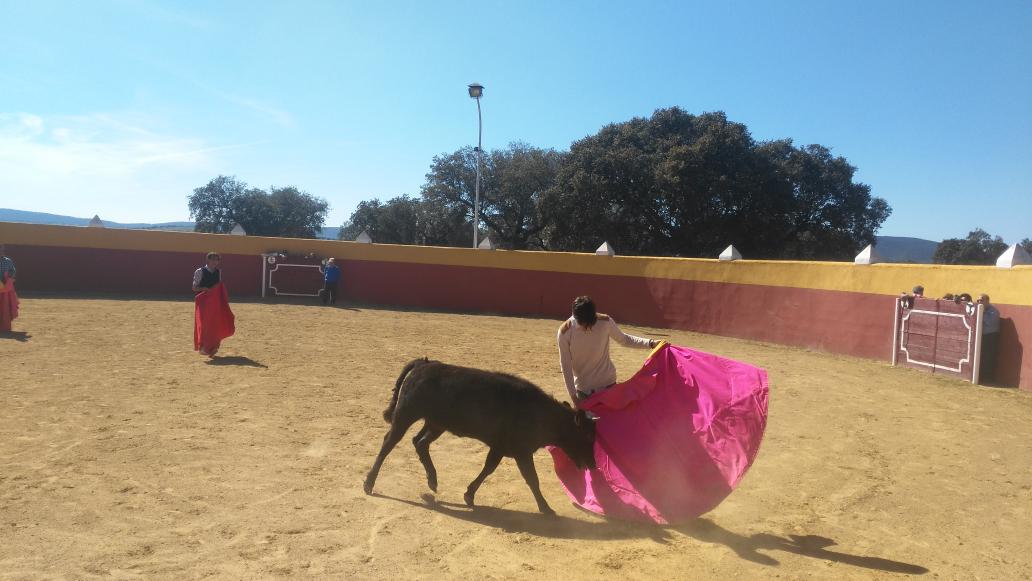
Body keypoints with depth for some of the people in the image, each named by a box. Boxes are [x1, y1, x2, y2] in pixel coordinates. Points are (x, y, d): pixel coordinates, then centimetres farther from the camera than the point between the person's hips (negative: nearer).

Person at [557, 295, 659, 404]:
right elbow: (566, 365, -11)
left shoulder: (605, 322, -14)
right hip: (583, 389, -1)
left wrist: (651, 343, -7)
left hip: (607, 383, 1)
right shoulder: (565, 333, -17)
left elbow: (624, 339, 3)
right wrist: (573, 395, -12)